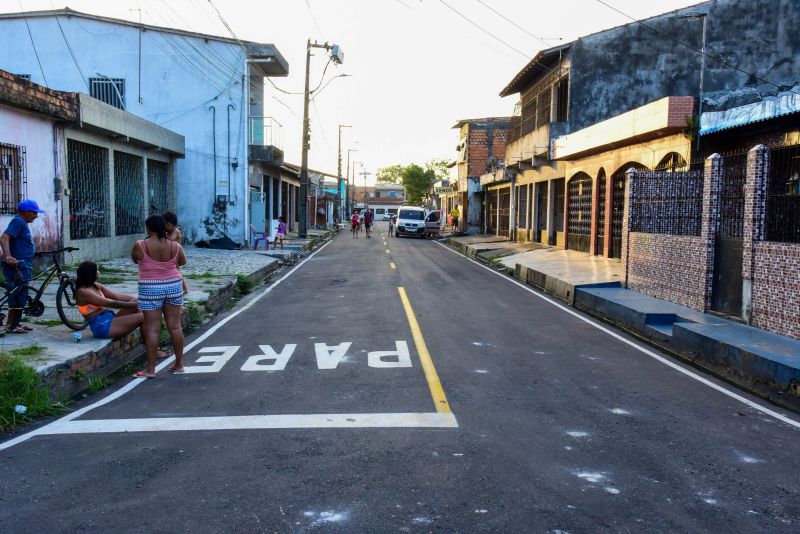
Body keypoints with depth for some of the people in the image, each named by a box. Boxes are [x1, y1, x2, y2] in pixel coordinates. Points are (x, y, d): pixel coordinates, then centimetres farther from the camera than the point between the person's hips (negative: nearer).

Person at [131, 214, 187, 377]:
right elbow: (183, 262, 15)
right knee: (175, 327, 9)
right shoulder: (175, 246, -2)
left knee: (152, 329, 0)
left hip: (150, 289, -3)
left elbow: (135, 260, 9)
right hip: (173, 286, 3)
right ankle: (179, 364, 18)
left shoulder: (140, 245, -10)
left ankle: (150, 369, 4)